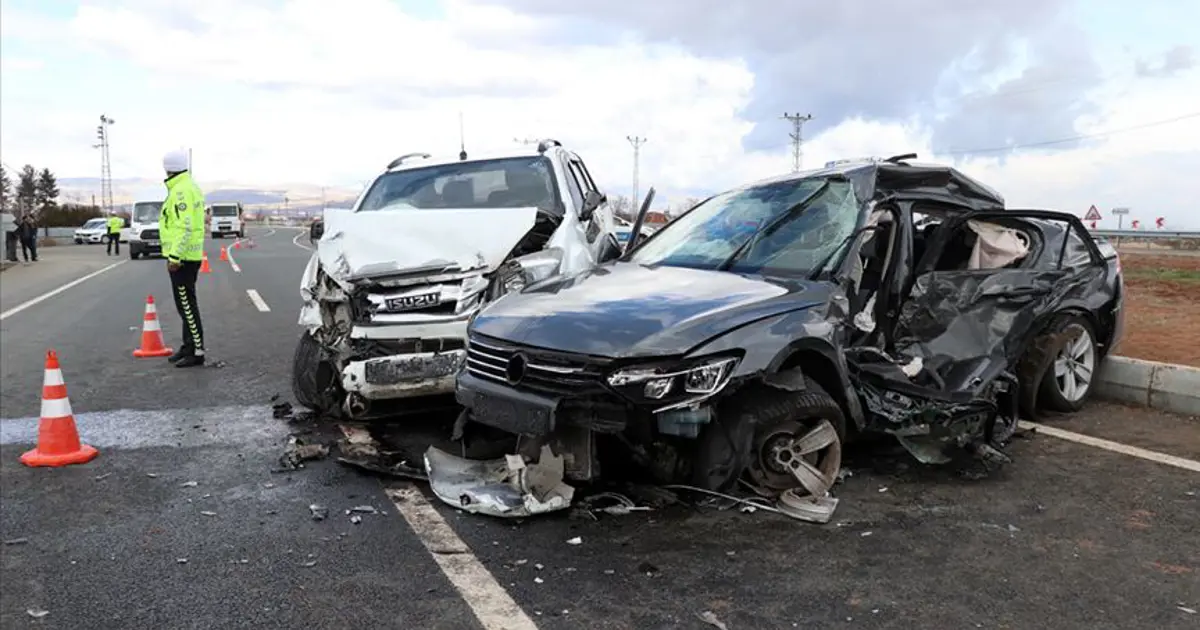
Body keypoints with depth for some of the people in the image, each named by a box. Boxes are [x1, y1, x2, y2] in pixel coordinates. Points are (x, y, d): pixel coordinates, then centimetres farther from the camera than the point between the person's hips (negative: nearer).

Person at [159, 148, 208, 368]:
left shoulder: (181, 191, -16)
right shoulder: (189, 187, 16)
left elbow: (184, 227, -24)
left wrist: (174, 257, -24)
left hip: (182, 257, -11)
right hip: (189, 255, 11)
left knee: (186, 304, -7)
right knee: (185, 304, 17)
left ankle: (197, 351, -4)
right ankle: (189, 346, 26)